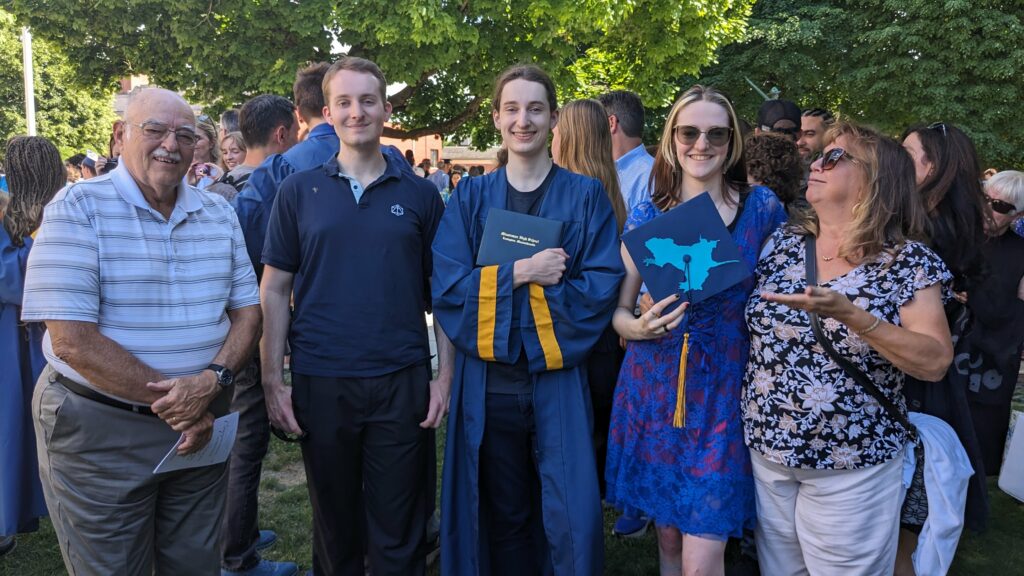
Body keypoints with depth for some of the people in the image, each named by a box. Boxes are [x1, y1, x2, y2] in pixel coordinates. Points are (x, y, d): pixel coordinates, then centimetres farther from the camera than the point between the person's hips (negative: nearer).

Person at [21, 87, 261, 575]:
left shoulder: (218, 215, 5)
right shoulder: (79, 208, -11)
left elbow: (247, 310, 4)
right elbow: (71, 339, -18)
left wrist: (212, 380, -15)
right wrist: (170, 399, -18)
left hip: (201, 425, 5)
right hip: (101, 429, -4)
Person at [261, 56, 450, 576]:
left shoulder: (420, 194, 4)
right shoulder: (298, 191, 3)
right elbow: (274, 290, 4)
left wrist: (445, 375, -2)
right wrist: (272, 381, -2)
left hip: (402, 381, 0)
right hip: (320, 383, 1)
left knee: (398, 533, 10)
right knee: (334, 526, 16)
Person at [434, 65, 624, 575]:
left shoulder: (585, 197, 2)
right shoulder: (470, 198, 6)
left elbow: (601, 286, -8)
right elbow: (446, 287, -4)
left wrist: (495, 282, -14)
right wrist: (519, 272, -18)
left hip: (558, 382, -1)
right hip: (488, 383, 2)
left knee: (574, 524, -3)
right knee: (503, 519, 15)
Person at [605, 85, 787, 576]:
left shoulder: (762, 208, -2)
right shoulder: (647, 216, 2)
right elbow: (618, 310, 5)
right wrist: (639, 326, -16)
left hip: (722, 393, -2)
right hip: (653, 388, 2)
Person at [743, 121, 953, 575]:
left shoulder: (909, 261, -9)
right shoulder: (782, 242, 2)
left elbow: (935, 362, -17)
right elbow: (745, 319, 8)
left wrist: (848, 313, -28)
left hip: (851, 468, -3)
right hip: (766, 450, 4)